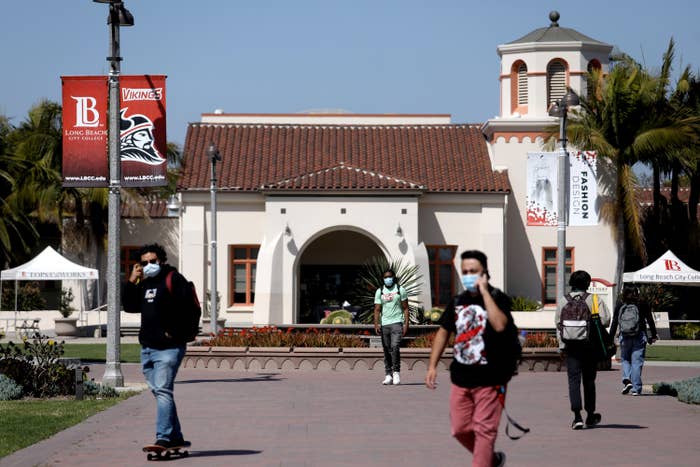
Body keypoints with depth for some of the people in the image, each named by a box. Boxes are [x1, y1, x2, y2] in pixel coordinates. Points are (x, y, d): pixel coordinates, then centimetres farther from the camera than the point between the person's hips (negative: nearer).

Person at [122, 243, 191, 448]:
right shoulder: (144, 283, 18)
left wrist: (176, 332, -15)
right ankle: (176, 437, 19)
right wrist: (132, 281, 5)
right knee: (158, 391, 11)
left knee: (162, 391, -16)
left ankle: (163, 438, -20)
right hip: (147, 348, 9)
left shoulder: (173, 279, -7)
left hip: (168, 348, -9)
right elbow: (129, 306, 16)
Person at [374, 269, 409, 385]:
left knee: (395, 347, -17)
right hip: (384, 324, 3)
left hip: (397, 323, -3)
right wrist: (376, 324, -5)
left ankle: (396, 372, -11)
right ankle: (388, 375, 7)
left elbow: (405, 308, 5)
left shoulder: (400, 290, 5)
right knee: (387, 350, 3)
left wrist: (406, 323, -4)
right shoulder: (379, 291, 10)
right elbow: (377, 309, 7)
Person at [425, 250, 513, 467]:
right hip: (461, 378, 6)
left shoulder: (498, 299, -8)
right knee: (460, 430, 11)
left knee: (483, 430, -6)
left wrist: (484, 292, -24)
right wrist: (432, 365, 11)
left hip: (489, 380, -6)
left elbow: (499, 325, -29)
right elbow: (443, 332, 18)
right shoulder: (458, 302, 9)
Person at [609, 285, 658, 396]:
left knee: (625, 359, 17)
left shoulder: (620, 305, 3)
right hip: (640, 336, 0)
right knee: (637, 362, 1)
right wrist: (653, 336, 15)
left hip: (625, 336, 0)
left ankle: (627, 380, -5)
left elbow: (614, 323, 2)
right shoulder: (642, 305, 4)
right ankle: (636, 388, -1)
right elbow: (650, 321, 6)